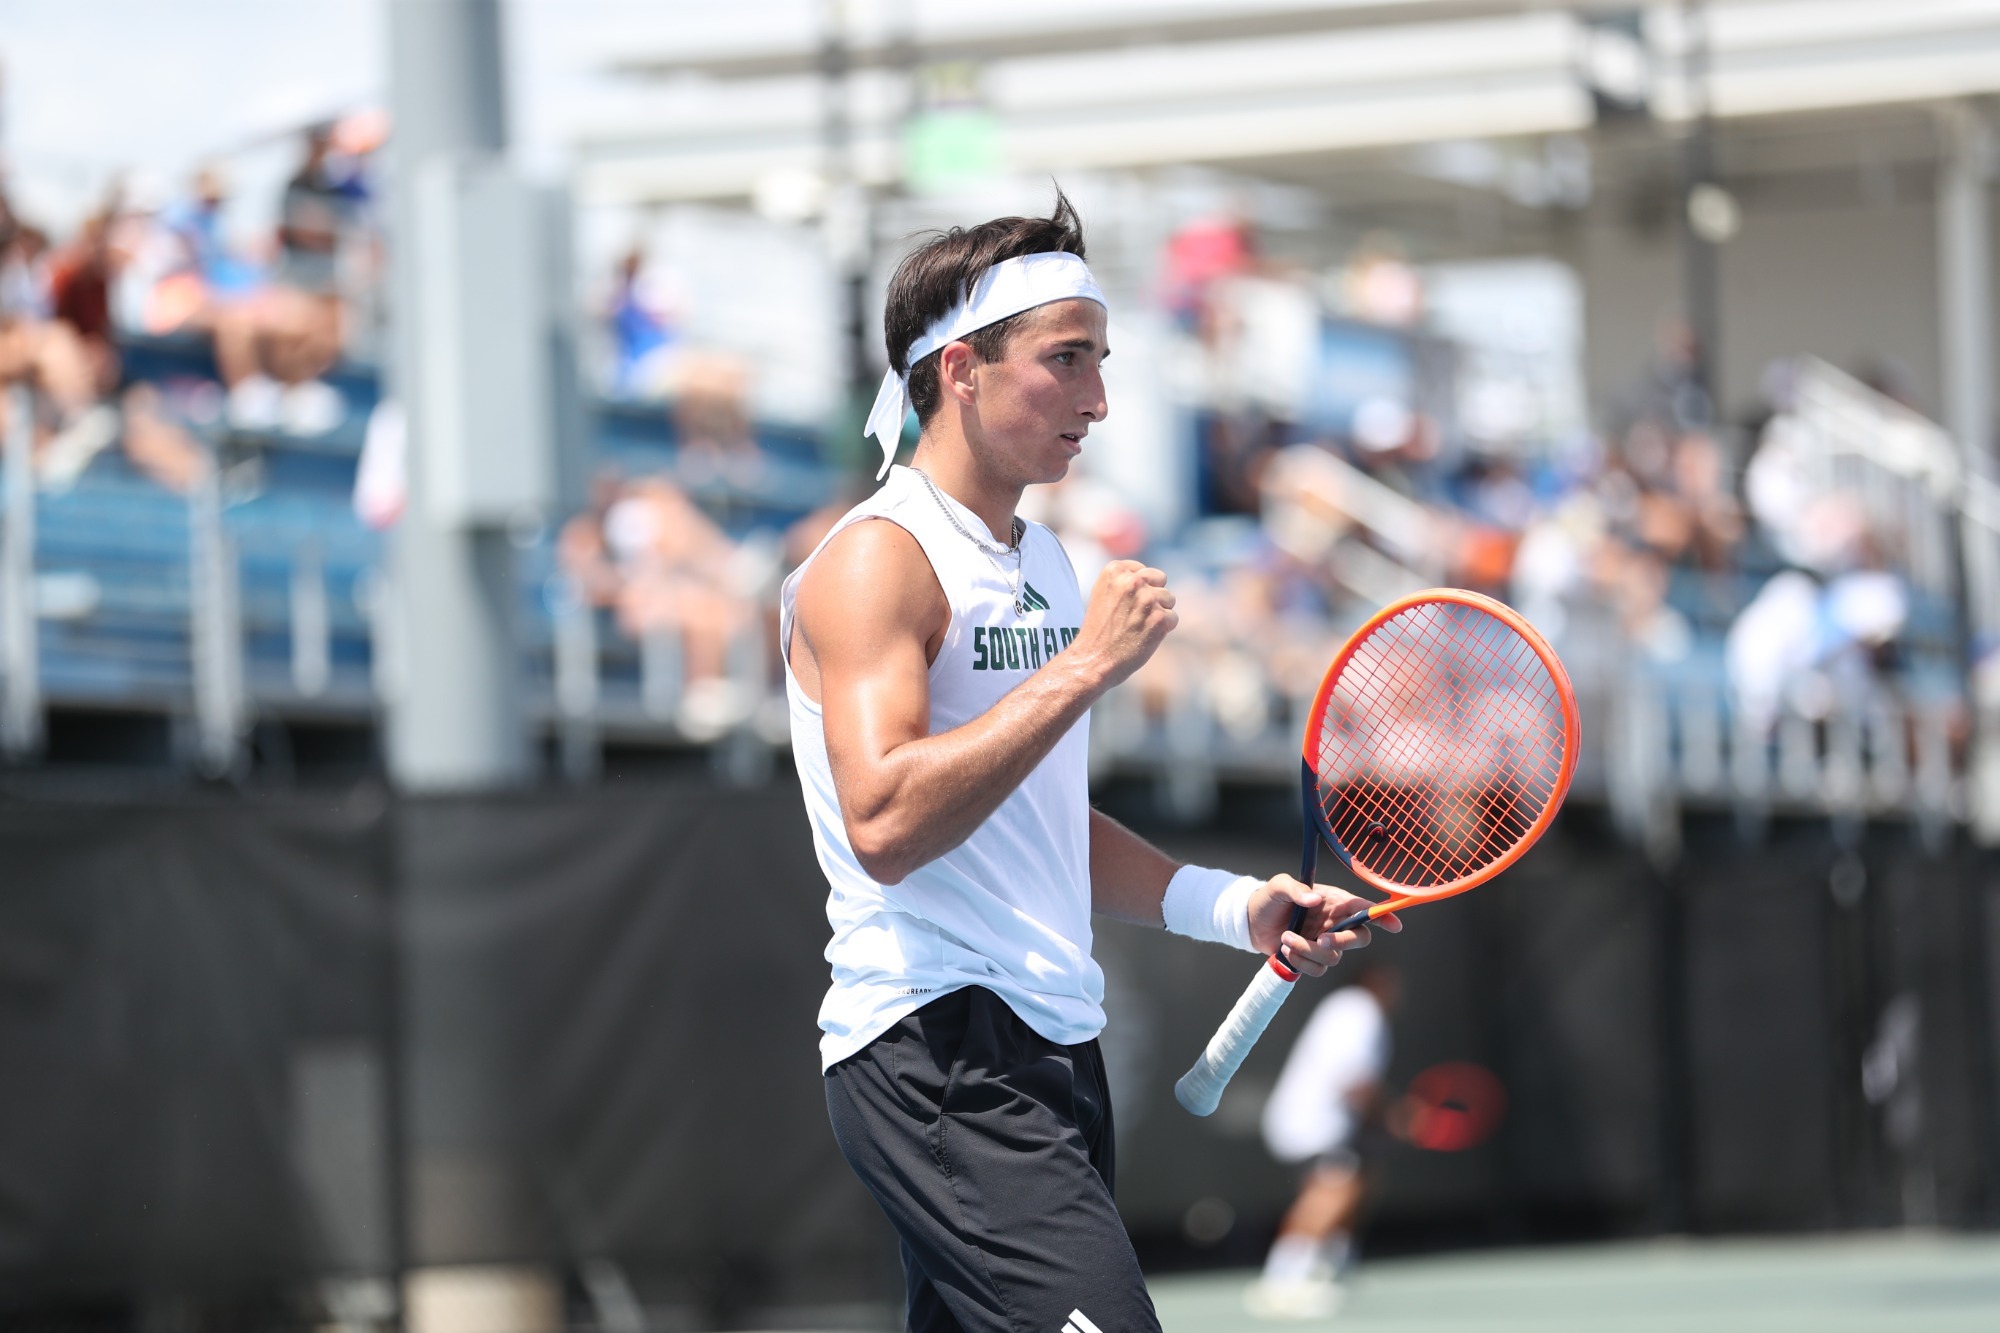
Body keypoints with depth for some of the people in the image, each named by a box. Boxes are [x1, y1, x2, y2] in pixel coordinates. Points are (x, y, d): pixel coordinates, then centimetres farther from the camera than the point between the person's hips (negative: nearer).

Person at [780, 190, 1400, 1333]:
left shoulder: (1044, 563, 19)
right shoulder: (878, 559, -10)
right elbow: (884, 826, -24)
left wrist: (1239, 907, 15)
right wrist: (1085, 666, -20)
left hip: (1050, 1048, 9)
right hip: (936, 1047, -9)